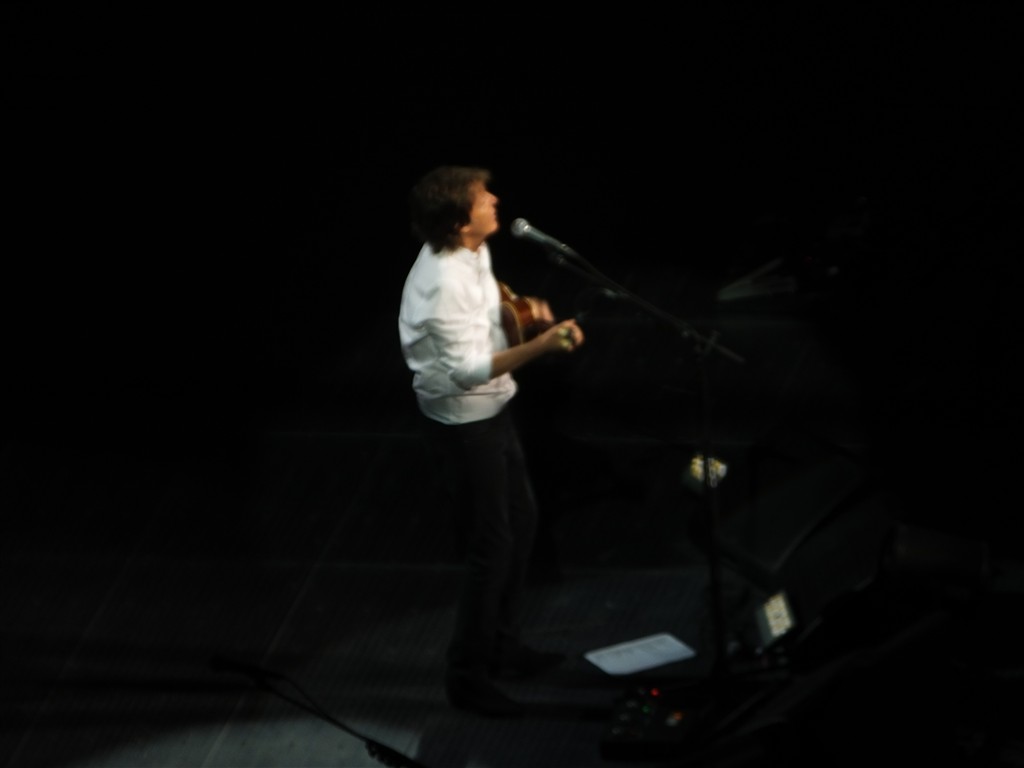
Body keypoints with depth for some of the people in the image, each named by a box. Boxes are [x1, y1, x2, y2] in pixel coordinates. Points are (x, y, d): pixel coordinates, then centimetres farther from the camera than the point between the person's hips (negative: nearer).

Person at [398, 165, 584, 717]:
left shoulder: (472, 252, -2)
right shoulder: (444, 282, -31)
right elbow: (468, 369, -35)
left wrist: (521, 307, 2)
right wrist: (541, 345, -43)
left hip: (490, 408, 10)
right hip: (463, 421, -10)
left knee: (521, 521, 20)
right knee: (492, 544, 1)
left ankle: (504, 648, 36)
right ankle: (467, 676, 15)